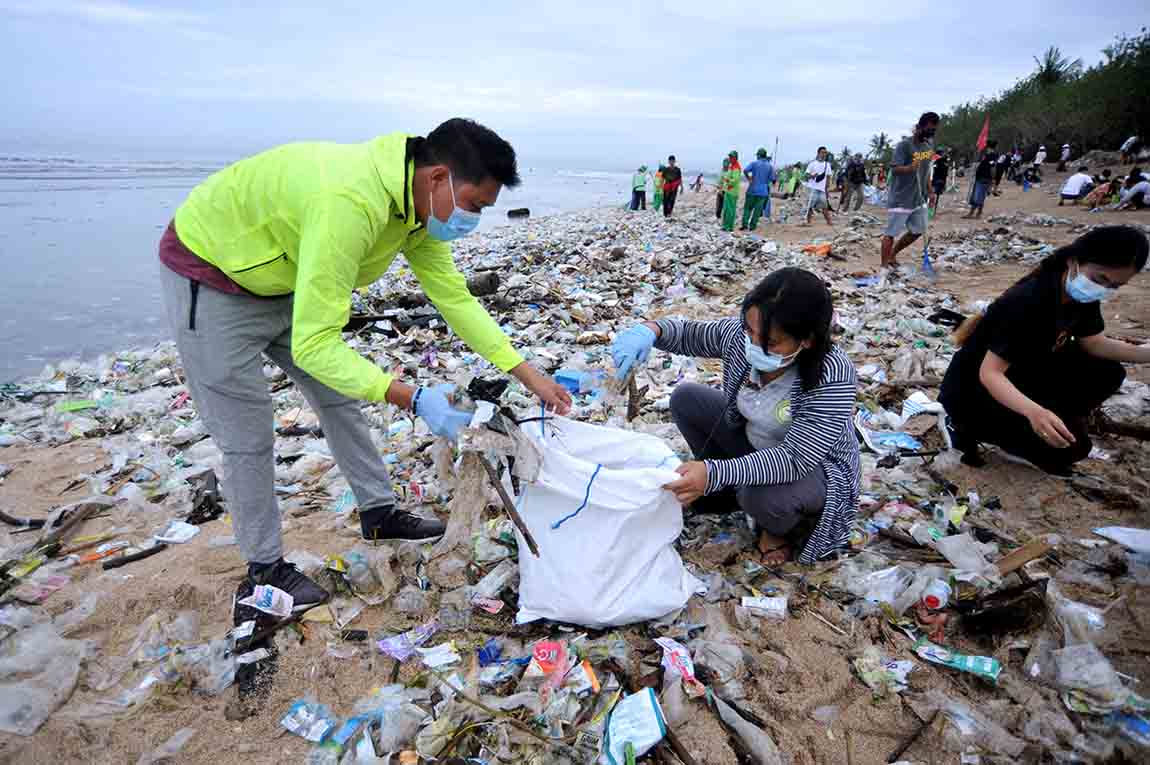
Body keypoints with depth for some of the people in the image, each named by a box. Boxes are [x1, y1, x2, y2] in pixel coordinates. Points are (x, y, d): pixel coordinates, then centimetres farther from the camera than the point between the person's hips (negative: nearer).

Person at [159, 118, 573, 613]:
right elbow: (313, 345, -39)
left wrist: (530, 375, -10)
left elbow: (455, 297, -7)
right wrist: (413, 399, -42)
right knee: (249, 440, -2)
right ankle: (263, 569, 17)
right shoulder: (349, 204, -40)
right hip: (209, 277, -8)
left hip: (286, 281, 8)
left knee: (339, 398, 10)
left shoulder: (419, 202, -12)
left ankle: (379, 513, 27)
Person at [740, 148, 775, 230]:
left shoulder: (754, 163, -2)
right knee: (757, 209, 6)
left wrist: (748, 178, 0)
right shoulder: (770, 166, 3)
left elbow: (745, 171, -17)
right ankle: (752, 226, 5)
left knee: (747, 207, 8)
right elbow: (772, 179, -1)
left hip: (752, 189, -1)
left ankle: (745, 224, -2)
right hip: (763, 191, 1)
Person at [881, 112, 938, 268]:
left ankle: (893, 253, 29)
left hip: (918, 198, 8)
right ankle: (884, 265, 3)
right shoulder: (904, 145, -14)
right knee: (891, 233, -3)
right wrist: (910, 168, -40)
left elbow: (927, 169, 19)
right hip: (900, 199, -8)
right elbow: (894, 169, -21)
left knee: (918, 231, 14)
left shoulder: (930, 144, 9)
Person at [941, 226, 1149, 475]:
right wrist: (1034, 412, -49)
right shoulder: (1027, 303, -30)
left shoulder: (1082, 295, -4)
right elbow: (989, 373, -33)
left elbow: (1094, 344, 9)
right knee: (1069, 444, -18)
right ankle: (970, 429, -2)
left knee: (1107, 373, 2)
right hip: (975, 391, -9)